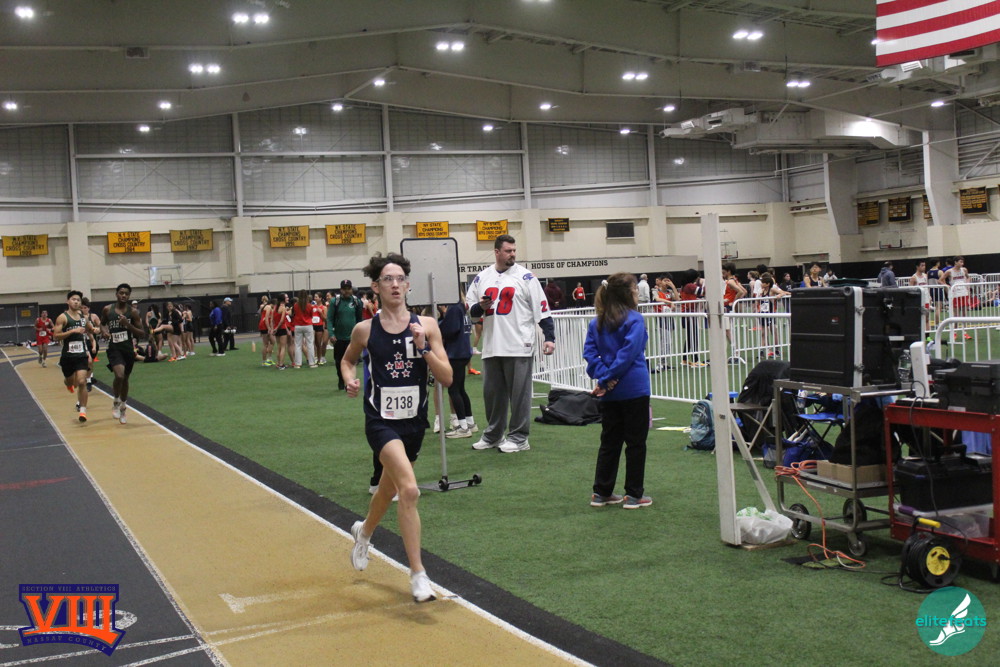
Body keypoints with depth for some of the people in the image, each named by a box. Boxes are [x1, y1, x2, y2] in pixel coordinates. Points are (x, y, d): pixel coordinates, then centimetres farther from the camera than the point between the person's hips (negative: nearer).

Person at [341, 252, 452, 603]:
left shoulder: (426, 326, -4)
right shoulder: (365, 330, -5)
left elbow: (447, 378, -6)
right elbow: (347, 360, 15)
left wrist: (423, 349, -19)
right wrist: (350, 380, -6)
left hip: (415, 420, 3)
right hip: (382, 420, -3)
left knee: (389, 488, 22)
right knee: (409, 489, -23)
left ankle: (364, 532, 55)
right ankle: (418, 575, -14)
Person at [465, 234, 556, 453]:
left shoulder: (525, 277, 0)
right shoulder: (481, 278, 12)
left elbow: (541, 307, -3)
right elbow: (469, 308, 17)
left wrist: (549, 337, -9)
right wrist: (480, 307, -5)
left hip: (519, 347, -4)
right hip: (491, 347, 4)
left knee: (519, 393, -2)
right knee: (492, 392, 11)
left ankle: (518, 437, 8)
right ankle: (493, 435, 24)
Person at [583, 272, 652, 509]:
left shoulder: (597, 322, 9)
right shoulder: (634, 319, -10)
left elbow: (589, 351, 1)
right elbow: (628, 352, -18)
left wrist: (603, 375, -9)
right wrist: (606, 379, -13)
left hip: (609, 392, 6)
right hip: (634, 389, -6)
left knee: (609, 442, 14)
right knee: (636, 443, 4)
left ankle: (601, 492, 16)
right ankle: (634, 495, 9)